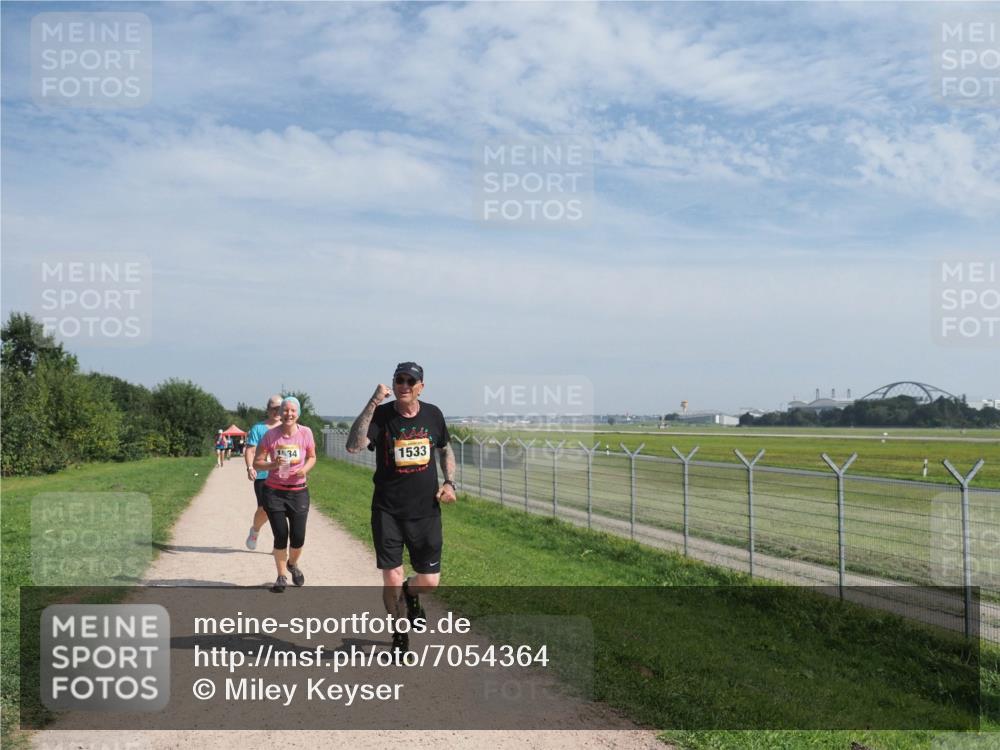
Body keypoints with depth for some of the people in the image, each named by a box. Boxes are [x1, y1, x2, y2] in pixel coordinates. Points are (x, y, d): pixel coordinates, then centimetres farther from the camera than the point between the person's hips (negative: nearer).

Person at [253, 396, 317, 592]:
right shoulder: (270, 435, -7)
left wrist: (305, 469, -12)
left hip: (298, 491, 1)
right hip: (274, 491, -1)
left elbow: (312, 457, 9)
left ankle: (293, 564, 34)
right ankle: (282, 577, 21)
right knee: (281, 536, -1)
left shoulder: (305, 433, -4)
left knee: (298, 537, -1)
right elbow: (257, 463, -3)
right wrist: (273, 464, -23)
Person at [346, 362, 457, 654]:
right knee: (392, 581, -2)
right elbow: (353, 446, -26)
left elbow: (445, 449, 19)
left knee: (429, 581, 4)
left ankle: (410, 593, 42)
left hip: (426, 512, 3)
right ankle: (400, 635, 25)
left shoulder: (433, 414, 2)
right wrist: (372, 404, -30)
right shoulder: (381, 415, -9)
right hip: (387, 512, -2)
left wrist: (449, 482, 3)